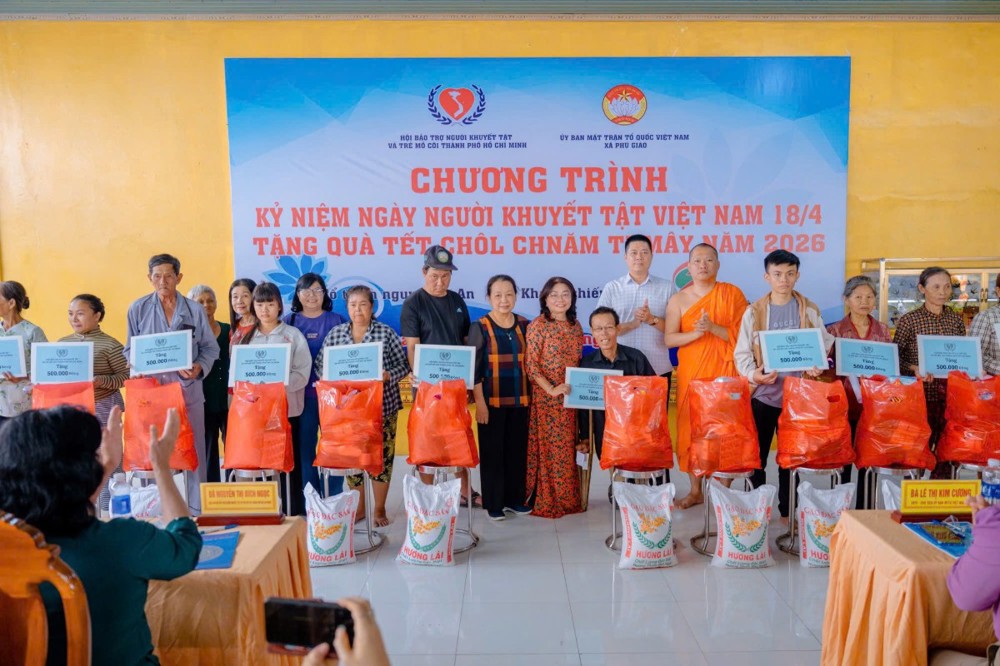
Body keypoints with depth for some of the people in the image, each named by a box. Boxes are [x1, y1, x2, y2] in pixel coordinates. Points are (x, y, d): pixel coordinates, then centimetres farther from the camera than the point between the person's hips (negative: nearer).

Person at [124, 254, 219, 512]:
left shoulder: (194, 310, 5)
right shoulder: (138, 308, 6)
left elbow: (210, 348, 7)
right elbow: (130, 350, 10)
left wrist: (200, 367, -11)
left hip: (187, 388, 0)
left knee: (192, 449, 3)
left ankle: (195, 508, 11)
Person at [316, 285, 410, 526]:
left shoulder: (386, 333, -1)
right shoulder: (335, 333, 6)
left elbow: (403, 365, -2)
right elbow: (320, 366, 7)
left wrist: (387, 376, -19)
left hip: (382, 407, -2)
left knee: (381, 455, 2)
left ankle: (380, 509, 19)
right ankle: (358, 507, 26)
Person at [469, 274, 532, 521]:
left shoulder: (524, 325, 5)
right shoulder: (480, 327, -6)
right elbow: (473, 369, -7)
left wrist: (530, 396, 7)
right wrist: (480, 403, -13)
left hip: (519, 399, 4)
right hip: (492, 400, -4)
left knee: (517, 449, 9)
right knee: (492, 450, 2)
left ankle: (514, 498, 22)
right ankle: (493, 503, 13)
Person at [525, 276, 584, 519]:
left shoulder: (575, 325, 10)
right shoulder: (538, 325, -8)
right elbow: (530, 365, -11)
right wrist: (552, 389, -19)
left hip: (571, 398, 6)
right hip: (546, 398, -5)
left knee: (569, 449, 10)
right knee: (548, 450, -1)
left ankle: (567, 498, 21)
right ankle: (545, 501, 9)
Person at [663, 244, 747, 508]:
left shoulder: (732, 294, 2)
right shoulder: (678, 300, 5)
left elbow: (742, 334, -5)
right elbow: (669, 339, 0)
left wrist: (713, 328, -19)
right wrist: (695, 333, -17)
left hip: (724, 372, -1)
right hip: (691, 373, 2)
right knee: (691, 428, 3)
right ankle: (695, 490, 15)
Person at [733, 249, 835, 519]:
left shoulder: (810, 311, 6)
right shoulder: (754, 311, 3)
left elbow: (825, 345, 8)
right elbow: (742, 352, 1)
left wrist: (818, 365, -13)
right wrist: (753, 373, -18)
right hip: (762, 393, 0)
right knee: (756, 454, 4)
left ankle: (787, 509, 21)